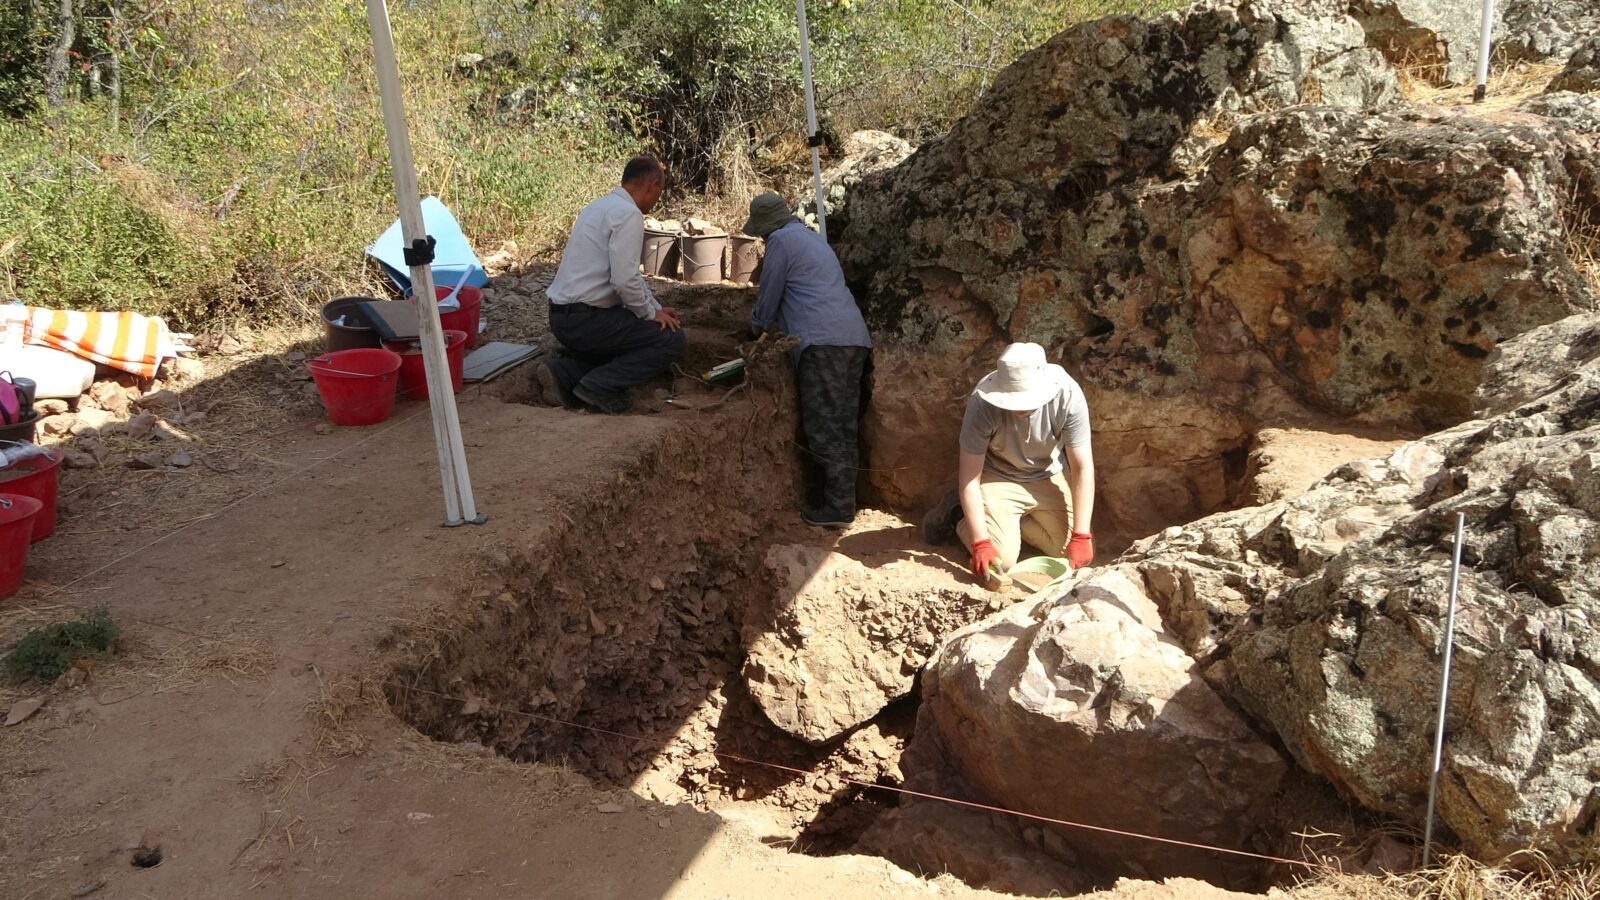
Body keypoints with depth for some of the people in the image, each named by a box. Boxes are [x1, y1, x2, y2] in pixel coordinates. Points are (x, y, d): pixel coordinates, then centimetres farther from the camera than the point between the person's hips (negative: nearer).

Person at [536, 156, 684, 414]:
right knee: (671, 339, -4)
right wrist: (651, 313, -6)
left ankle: (563, 372, 9)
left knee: (622, 350, 28)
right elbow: (625, 280, -22)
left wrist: (656, 308, 23)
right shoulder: (628, 214, -15)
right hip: (585, 320, -10)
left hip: (562, 315, 10)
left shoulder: (603, 206, 16)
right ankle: (599, 385, -10)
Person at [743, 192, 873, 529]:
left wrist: (758, 324, 26)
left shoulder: (781, 240, 1)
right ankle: (842, 494, 14)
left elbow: (769, 293, 7)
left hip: (823, 341, -9)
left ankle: (838, 507, -8)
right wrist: (778, 321, 47)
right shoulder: (813, 238, 29)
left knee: (825, 426, -8)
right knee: (844, 423, 10)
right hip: (855, 337, 9)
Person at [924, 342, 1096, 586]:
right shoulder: (982, 403, -31)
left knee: (1080, 556, -5)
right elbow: (969, 478, -25)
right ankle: (959, 513, 10)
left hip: (1048, 477, 3)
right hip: (997, 477, -3)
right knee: (1001, 560, -19)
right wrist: (980, 543, -32)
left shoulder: (1068, 395, -28)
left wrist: (1081, 537, -27)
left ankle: (1015, 521, 16)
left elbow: (1082, 469, -22)